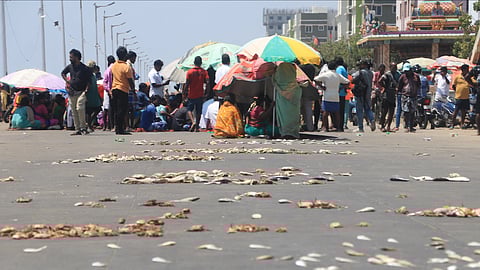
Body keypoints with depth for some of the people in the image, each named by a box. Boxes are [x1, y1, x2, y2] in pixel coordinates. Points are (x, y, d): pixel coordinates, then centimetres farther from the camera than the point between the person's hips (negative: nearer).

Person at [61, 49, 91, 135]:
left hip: (81, 92, -5)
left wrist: (86, 89, -8)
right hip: (72, 92, 5)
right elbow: (63, 73, 27)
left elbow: (89, 79, 2)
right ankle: (78, 129, 8)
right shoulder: (70, 66, 9)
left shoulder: (84, 68, -6)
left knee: (80, 108, -21)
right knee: (74, 111, 4)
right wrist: (67, 81, 12)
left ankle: (83, 128, -12)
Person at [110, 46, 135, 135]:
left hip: (114, 89, 7)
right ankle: (120, 130, -6)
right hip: (123, 90, -7)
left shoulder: (113, 65, 8)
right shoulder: (126, 67, -15)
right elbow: (130, 80, -12)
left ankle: (117, 129, 14)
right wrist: (132, 88, 6)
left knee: (117, 110, 11)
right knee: (122, 110, -5)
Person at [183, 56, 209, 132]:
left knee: (190, 109, 12)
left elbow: (187, 84, -7)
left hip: (191, 95, -1)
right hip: (200, 95, 1)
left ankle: (193, 121, -12)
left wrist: (184, 94, 1)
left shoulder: (189, 72, -6)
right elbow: (207, 83, -8)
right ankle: (197, 127, 7)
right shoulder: (204, 72, -1)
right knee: (199, 111, 9)